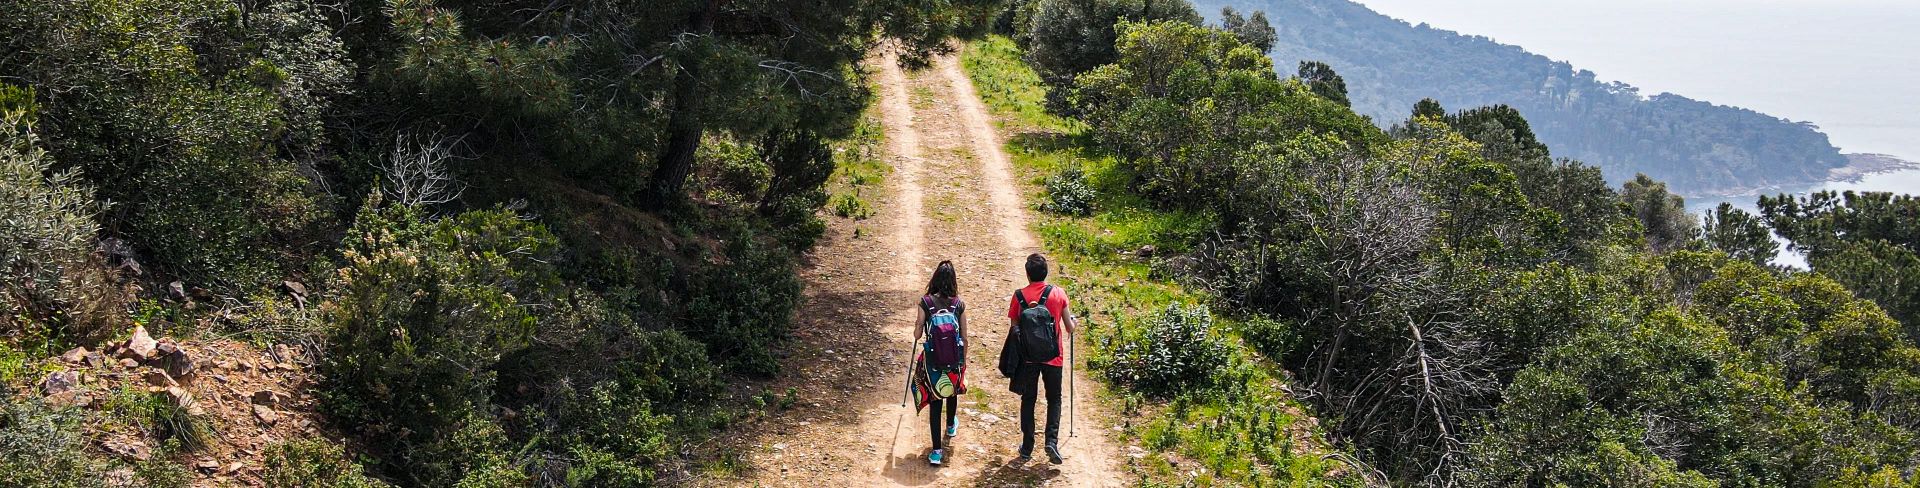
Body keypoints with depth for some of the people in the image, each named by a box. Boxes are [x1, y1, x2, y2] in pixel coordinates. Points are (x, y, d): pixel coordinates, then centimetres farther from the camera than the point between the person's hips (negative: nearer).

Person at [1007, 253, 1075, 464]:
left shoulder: (1019, 296, -6)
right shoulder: (1058, 293, -6)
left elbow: (1014, 328, -3)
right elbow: (1069, 328, -1)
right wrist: (1072, 322, 22)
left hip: (1028, 357, 0)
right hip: (1052, 357, 0)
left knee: (1028, 400, 12)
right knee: (1054, 399, 13)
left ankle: (1027, 448, 12)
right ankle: (1052, 441, -5)